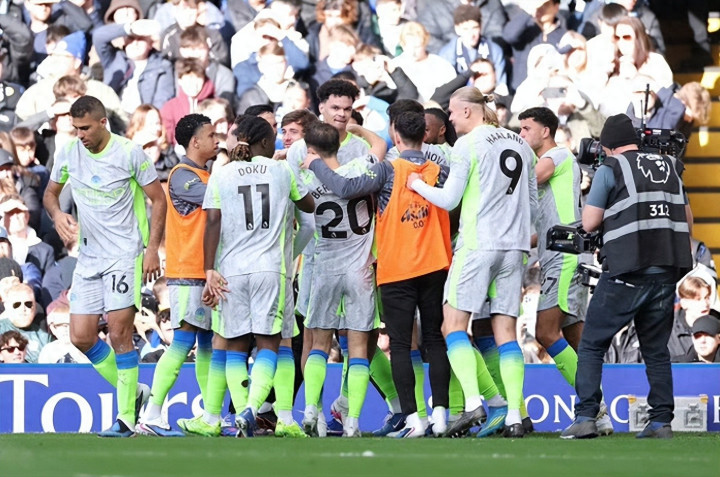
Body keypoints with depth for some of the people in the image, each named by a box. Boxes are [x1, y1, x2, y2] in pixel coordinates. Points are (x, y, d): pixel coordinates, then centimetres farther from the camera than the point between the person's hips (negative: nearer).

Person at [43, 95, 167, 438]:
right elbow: (51, 192, 17)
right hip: (88, 256, 6)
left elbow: (158, 199, -4)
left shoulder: (130, 153, -10)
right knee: (81, 337, 1)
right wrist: (57, 214, -6)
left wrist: (152, 249, -11)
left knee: (119, 333, -12)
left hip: (125, 254, -6)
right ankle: (133, 393, 20)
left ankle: (127, 417, -6)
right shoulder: (68, 153, 3)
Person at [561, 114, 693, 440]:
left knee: (591, 345, 3)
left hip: (626, 274, -5)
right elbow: (687, 220, 18)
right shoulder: (669, 167, 14)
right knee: (656, 349, 13)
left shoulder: (610, 170, -2)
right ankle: (661, 422, 6)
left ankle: (586, 418, -8)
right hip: (666, 273, 5)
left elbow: (589, 223, -2)